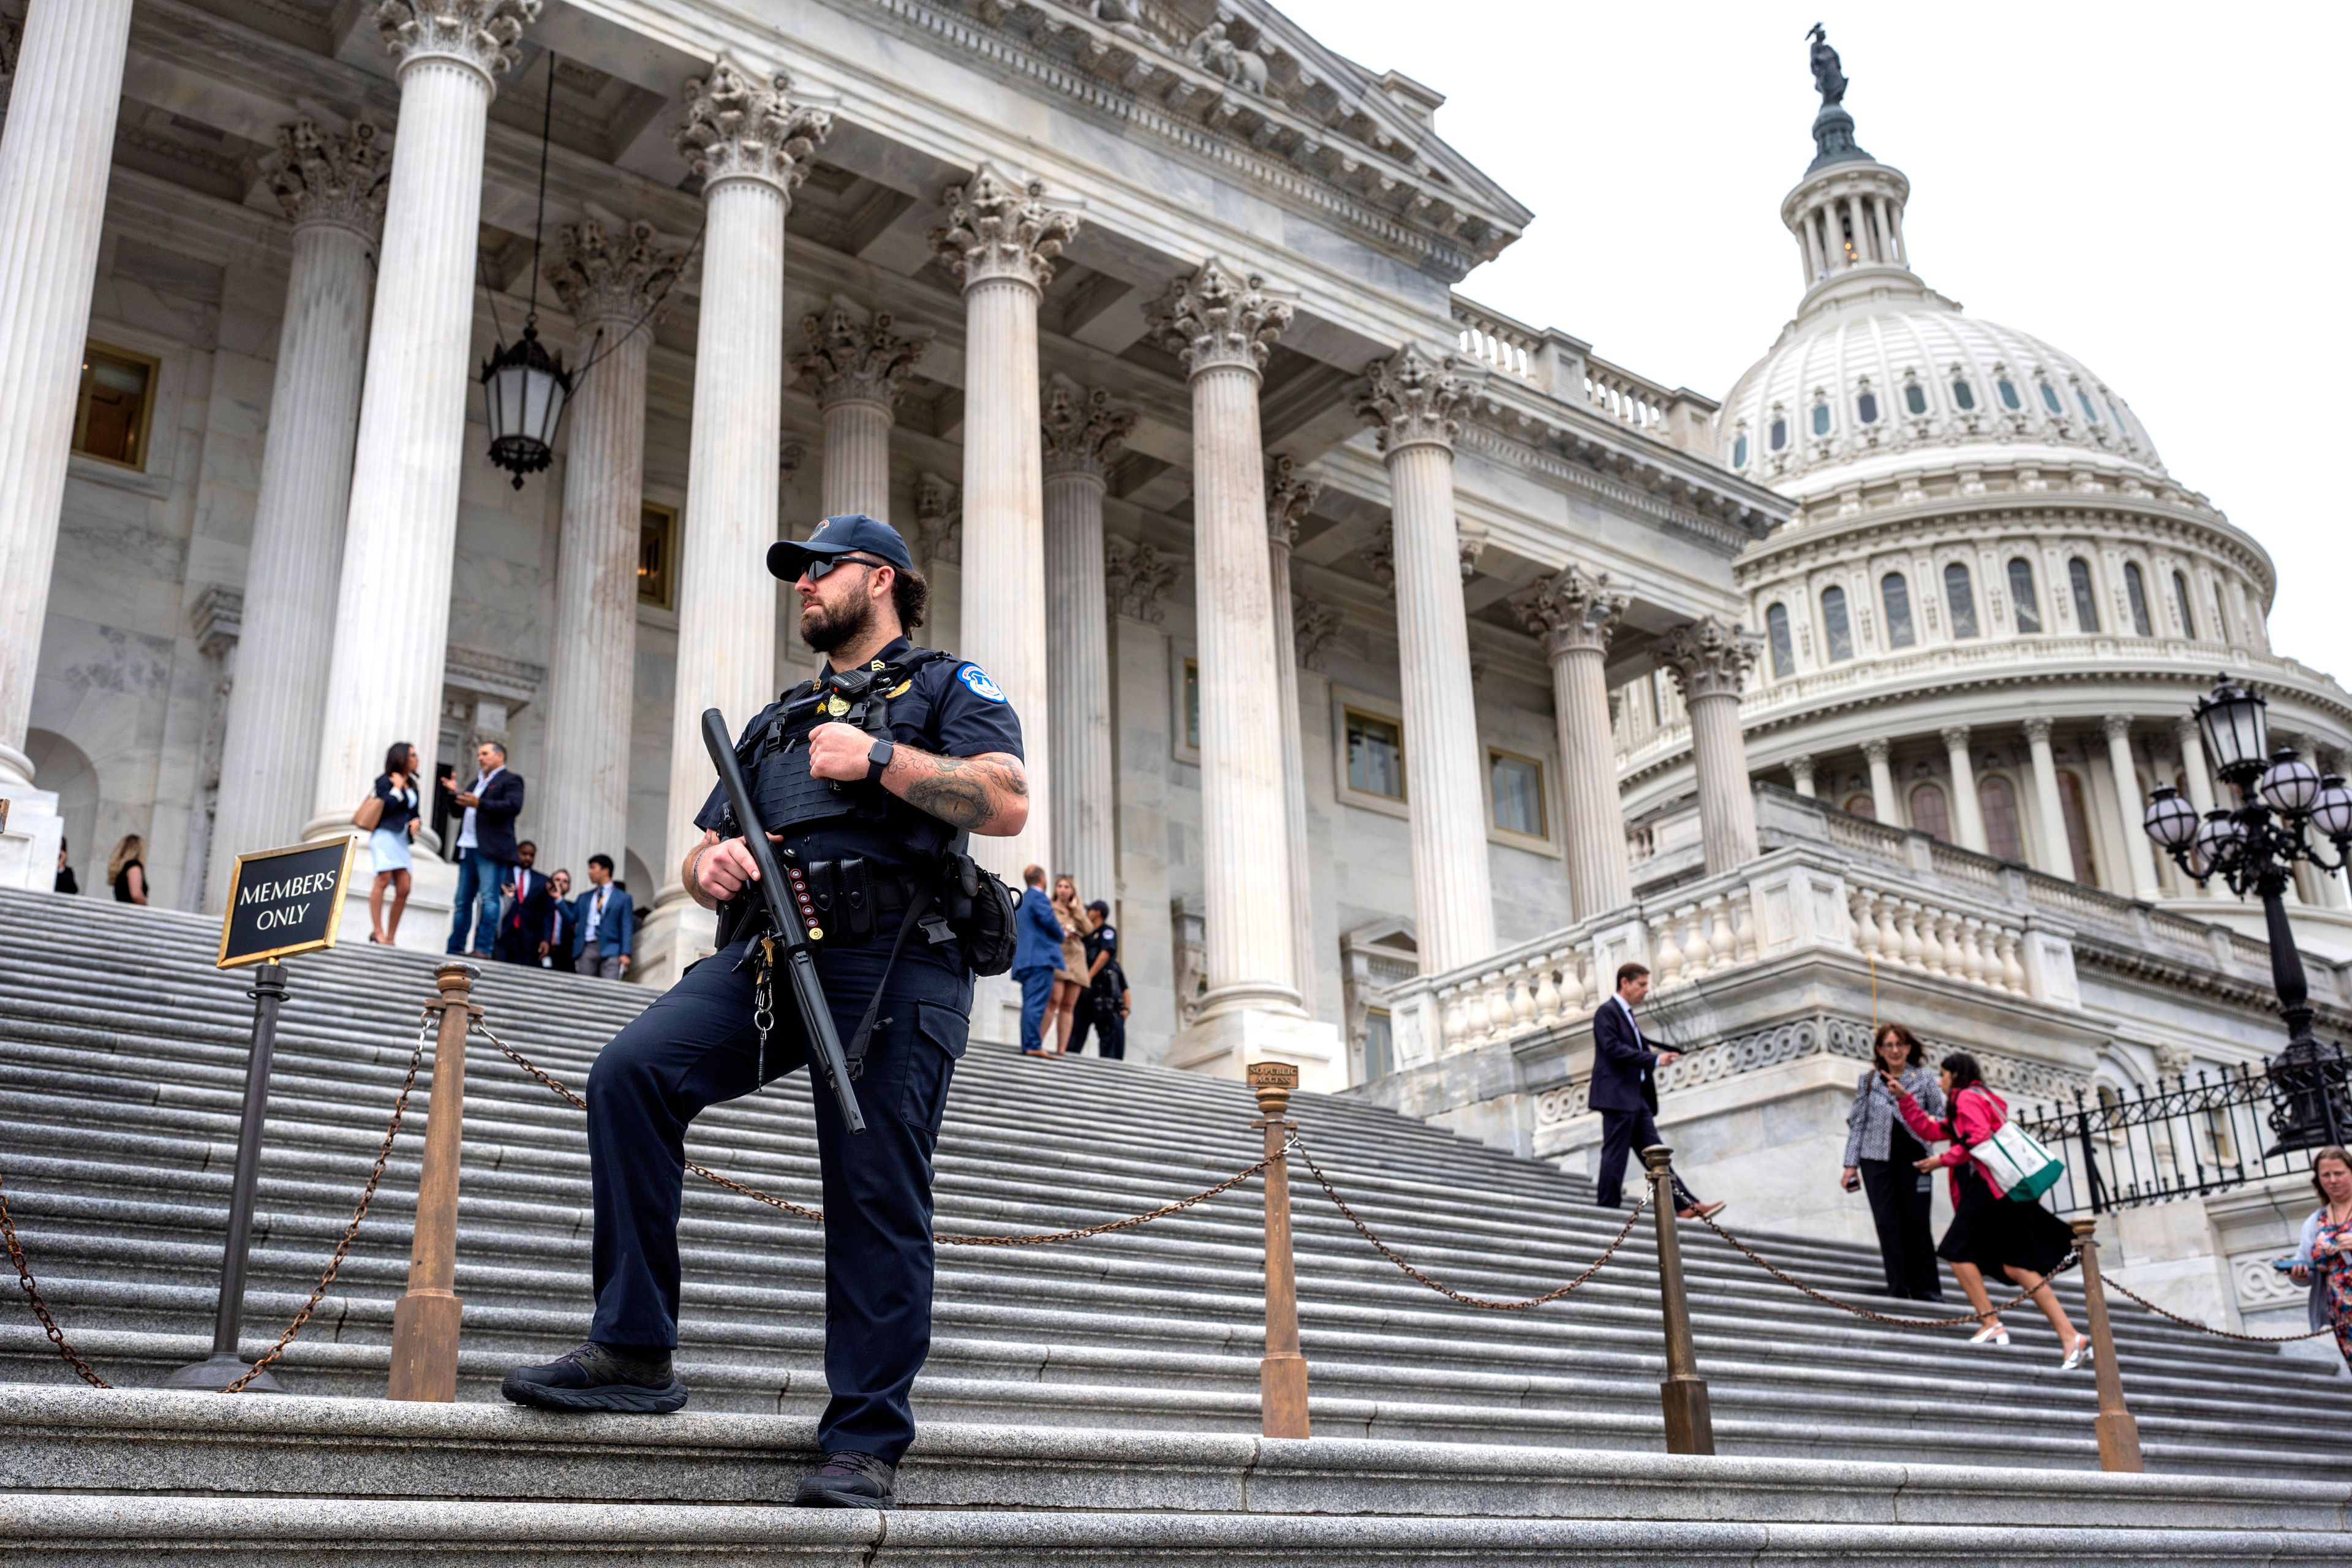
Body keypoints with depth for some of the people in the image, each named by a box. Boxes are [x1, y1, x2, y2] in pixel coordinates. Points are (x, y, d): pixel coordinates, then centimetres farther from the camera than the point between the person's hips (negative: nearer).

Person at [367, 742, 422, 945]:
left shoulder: (412, 785, 22)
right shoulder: (385, 780, 1)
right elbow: (387, 805, -14)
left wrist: (415, 821, 5)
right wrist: (397, 787, -3)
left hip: (402, 839, 7)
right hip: (386, 834, -7)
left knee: (404, 889, -3)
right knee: (384, 879, -19)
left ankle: (390, 936, 1)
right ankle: (378, 932, -20)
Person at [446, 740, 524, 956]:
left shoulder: (510, 780, 3)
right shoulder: (476, 782, 27)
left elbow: (514, 806, -14)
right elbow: (459, 811, 28)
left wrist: (479, 804, -21)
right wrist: (454, 794, 8)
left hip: (491, 849, -8)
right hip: (468, 849, 8)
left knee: (489, 899, -13)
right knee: (463, 902, 6)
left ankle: (483, 949, -17)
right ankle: (455, 950, 8)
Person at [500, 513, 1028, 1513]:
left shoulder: (946, 686, 14)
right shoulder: (777, 721, 33)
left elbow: (1006, 804, -4)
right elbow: (698, 855, 28)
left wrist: (879, 759, -9)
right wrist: (710, 865, 3)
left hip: (892, 955, -5)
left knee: (876, 1199, -8)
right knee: (632, 1070, -19)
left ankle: (865, 1445, -1)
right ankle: (634, 1353, -14)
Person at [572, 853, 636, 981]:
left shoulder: (623, 898, 10)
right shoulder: (584, 898, 22)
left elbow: (627, 927, 3)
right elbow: (571, 920, 16)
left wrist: (625, 954, -9)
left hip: (610, 950, -3)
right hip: (587, 949, 3)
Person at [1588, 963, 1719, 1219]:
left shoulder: (1628, 1016, 22)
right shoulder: (1607, 1012, -6)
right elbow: (1613, 1049, -19)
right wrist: (1655, 1059, -19)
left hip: (1636, 1098, 9)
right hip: (1617, 1096, -9)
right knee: (1615, 1155, -7)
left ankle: (1684, 1206, 2)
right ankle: (1607, 1210, -4)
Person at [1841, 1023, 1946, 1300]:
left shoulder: (1925, 1078, 4)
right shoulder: (1868, 1079, 7)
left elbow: (1941, 1116, 8)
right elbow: (1858, 1123, 8)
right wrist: (1851, 1164, 4)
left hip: (1913, 1160, -1)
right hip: (1877, 1160, 1)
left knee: (1917, 1222, 0)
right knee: (1887, 1222, -2)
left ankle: (1925, 1289, 10)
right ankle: (1899, 1288, 3)